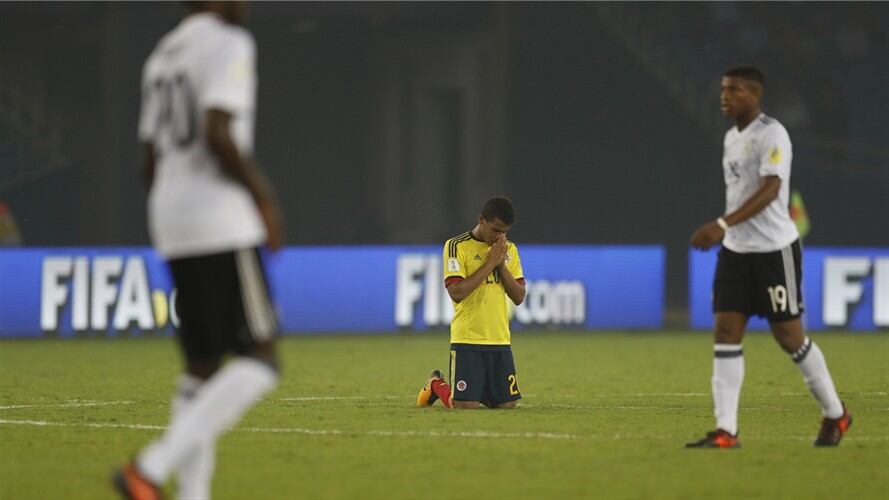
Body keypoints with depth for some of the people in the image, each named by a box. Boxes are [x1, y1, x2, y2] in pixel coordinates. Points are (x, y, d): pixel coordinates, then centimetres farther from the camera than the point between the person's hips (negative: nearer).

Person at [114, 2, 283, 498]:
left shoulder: (162, 55, 19)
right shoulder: (229, 44, -8)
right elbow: (217, 132, -21)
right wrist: (262, 195, -11)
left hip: (170, 219, 9)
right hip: (223, 224, -9)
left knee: (202, 368, 11)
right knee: (258, 363, -9)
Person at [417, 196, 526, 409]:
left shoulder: (509, 249, 11)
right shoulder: (457, 246, -7)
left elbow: (519, 296, 6)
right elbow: (456, 293, -18)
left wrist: (501, 265, -7)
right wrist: (490, 263, -16)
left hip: (500, 341, 5)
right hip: (467, 341, -5)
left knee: (507, 404, 4)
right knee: (466, 406, -10)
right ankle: (436, 385, 21)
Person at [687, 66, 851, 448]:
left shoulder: (771, 135, -14)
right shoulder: (732, 137, 12)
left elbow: (770, 190, -26)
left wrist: (724, 224, -36)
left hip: (774, 249, -8)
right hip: (735, 250, 8)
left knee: (789, 336, 0)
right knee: (725, 333, -4)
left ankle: (835, 415, 20)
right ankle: (725, 431, -7)